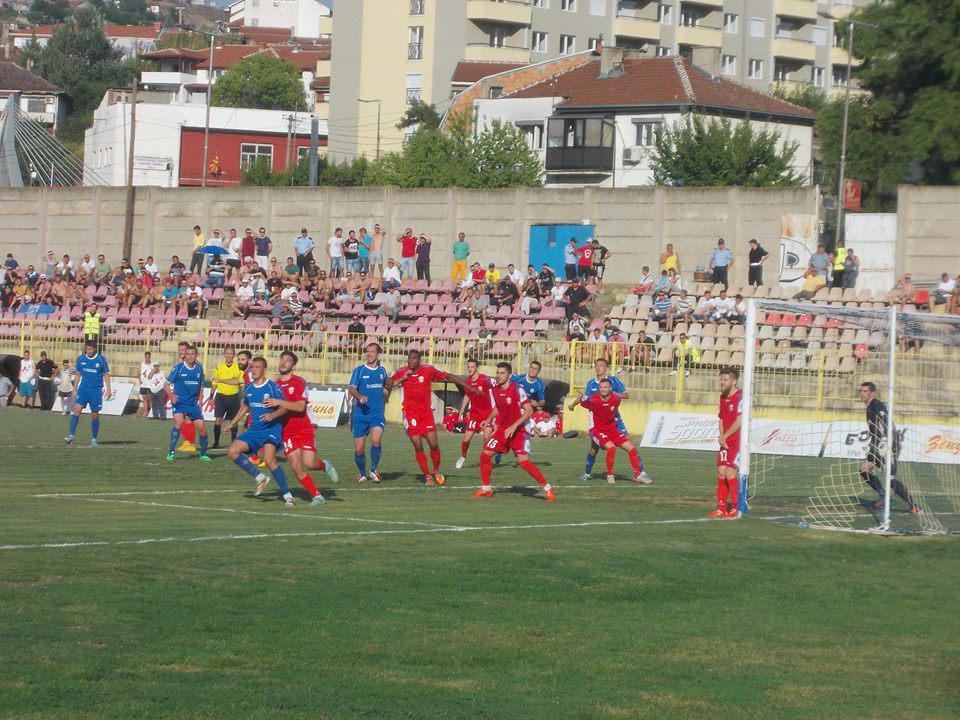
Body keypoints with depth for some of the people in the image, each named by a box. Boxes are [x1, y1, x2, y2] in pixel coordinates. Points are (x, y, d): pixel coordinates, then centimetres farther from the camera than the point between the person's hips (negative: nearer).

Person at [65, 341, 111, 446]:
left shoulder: (101, 359, -2)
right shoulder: (81, 359, 5)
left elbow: (106, 375, 3)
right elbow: (78, 374, 14)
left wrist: (108, 389, -5)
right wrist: (74, 389, 11)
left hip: (96, 390, -2)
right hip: (83, 389, 2)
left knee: (95, 414, 2)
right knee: (77, 409, -15)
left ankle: (94, 439, 14)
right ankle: (71, 435, -19)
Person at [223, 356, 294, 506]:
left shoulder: (273, 387, -10)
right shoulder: (248, 388, 9)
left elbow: (285, 407, -12)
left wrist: (273, 415, -29)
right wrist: (233, 423, 21)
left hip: (271, 428, -7)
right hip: (254, 429, 7)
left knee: (269, 459, -26)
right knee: (232, 451, -7)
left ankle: (287, 495, -15)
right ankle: (260, 478, 5)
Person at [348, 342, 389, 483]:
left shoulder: (382, 370, 10)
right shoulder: (359, 370, -1)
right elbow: (351, 389, -13)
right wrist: (359, 396, -31)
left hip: (377, 414, 1)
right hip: (360, 414, -1)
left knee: (376, 440, -25)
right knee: (359, 449, 2)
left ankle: (374, 469, -5)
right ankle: (362, 473, 27)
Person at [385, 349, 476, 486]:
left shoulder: (429, 370, -4)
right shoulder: (401, 372, -1)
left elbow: (448, 377, 3)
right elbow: (388, 385, -3)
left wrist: (468, 387, 4)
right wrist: (402, 378, -17)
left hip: (426, 412, 0)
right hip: (410, 412, 0)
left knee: (433, 444, -5)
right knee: (418, 447, -5)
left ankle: (436, 471, 19)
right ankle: (427, 476, 8)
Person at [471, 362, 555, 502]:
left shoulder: (517, 389, -18)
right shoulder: (494, 390, 3)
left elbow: (529, 411, -20)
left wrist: (514, 426, -25)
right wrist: (489, 420, 6)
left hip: (519, 431, -7)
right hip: (503, 429, 7)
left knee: (523, 461, -19)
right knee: (485, 455, 0)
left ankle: (547, 488, -7)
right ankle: (486, 489, 16)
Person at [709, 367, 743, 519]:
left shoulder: (741, 397, -14)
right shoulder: (723, 397, 13)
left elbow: (739, 421, -18)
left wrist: (725, 436, -11)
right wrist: (722, 437, 2)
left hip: (737, 442, -8)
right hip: (725, 442, 8)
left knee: (730, 472, -13)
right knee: (721, 473, 6)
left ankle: (736, 509, -4)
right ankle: (721, 508, 12)